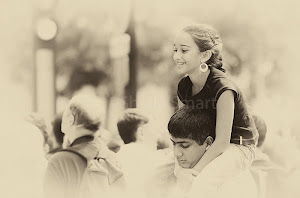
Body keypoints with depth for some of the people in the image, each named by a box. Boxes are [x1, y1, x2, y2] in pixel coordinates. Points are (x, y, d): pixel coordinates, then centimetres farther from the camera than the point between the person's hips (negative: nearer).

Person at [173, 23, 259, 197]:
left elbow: (222, 142, -24)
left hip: (238, 147, -8)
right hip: (206, 145, 8)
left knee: (201, 183, -33)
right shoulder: (184, 87, -3)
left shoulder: (223, 88, -27)